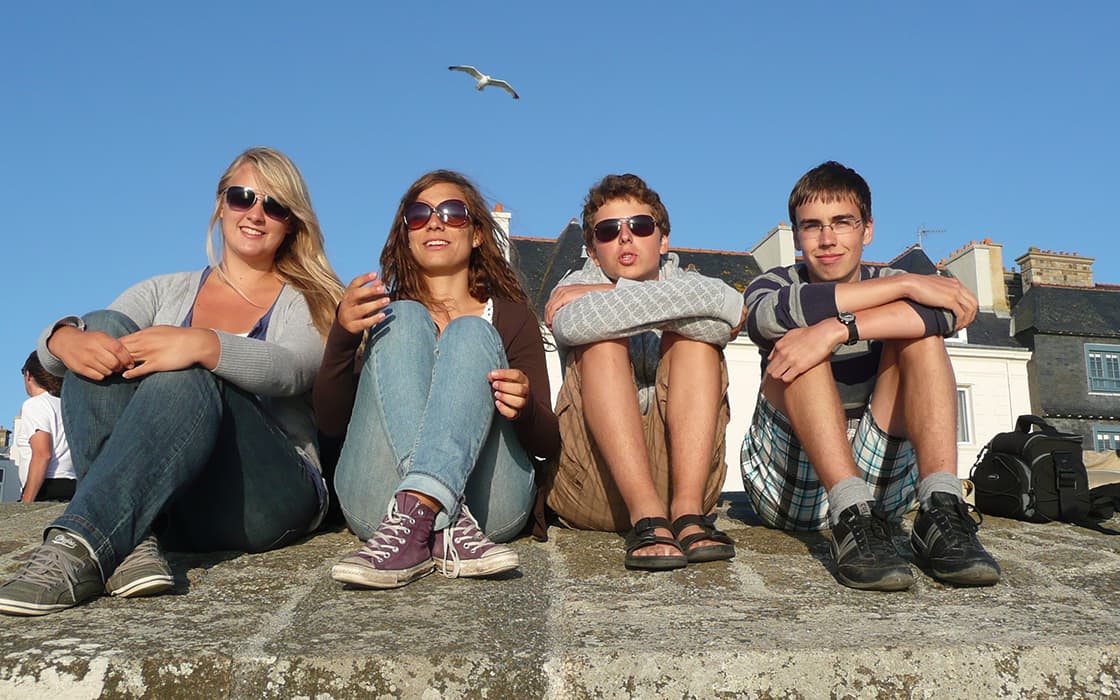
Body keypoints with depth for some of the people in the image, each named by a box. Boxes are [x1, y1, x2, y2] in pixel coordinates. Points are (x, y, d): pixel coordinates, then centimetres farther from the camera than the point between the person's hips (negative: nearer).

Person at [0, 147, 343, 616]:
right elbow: (51, 348, 4)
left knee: (187, 377, -30)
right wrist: (65, 339, -22)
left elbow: (290, 370, -15)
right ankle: (131, 540, -33)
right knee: (103, 328, -18)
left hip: (269, 500, -3)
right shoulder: (168, 292, 19)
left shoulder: (306, 303, 9)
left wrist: (203, 345, -35)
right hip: (161, 503, 4)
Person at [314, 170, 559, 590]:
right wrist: (342, 336, -10)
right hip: (378, 503, 1)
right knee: (405, 319, -15)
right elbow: (331, 424, 8)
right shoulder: (384, 313, 23)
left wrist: (525, 409, -14)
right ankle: (450, 532, -35)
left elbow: (548, 444, 11)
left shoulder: (511, 318, 21)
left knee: (470, 334, -17)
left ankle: (411, 520, -41)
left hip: (487, 504, 0)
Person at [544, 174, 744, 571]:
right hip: (590, 487, -1)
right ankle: (646, 516, -33)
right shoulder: (579, 285, 10)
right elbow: (573, 324, -19)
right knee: (602, 335, -18)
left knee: (694, 331, -12)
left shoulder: (686, 285, 15)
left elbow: (732, 309, -13)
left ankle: (687, 509, -28)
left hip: (676, 471, 2)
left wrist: (615, 294, -11)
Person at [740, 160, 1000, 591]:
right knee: (799, 343, -22)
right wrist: (905, 284, -21)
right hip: (789, 485, -1)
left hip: (879, 478, 2)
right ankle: (852, 520, -38)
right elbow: (774, 314, -23)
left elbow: (946, 312, -18)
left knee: (918, 330, -14)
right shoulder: (773, 284, 6)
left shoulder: (892, 284, 9)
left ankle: (941, 511, -30)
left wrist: (837, 330, -32)